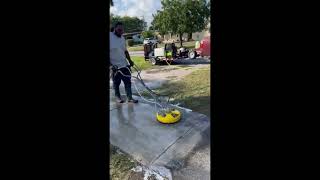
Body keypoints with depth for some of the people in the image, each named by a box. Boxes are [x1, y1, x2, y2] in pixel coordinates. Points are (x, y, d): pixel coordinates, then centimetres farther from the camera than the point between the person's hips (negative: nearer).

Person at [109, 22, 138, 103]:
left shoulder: (122, 38, 9)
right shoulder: (110, 37, -11)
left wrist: (130, 60, 11)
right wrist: (111, 64, -20)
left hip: (125, 65, 5)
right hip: (115, 66, -5)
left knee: (128, 82, 5)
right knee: (116, 83, 10)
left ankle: (129, 98, 14)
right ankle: (118, 97, 28)